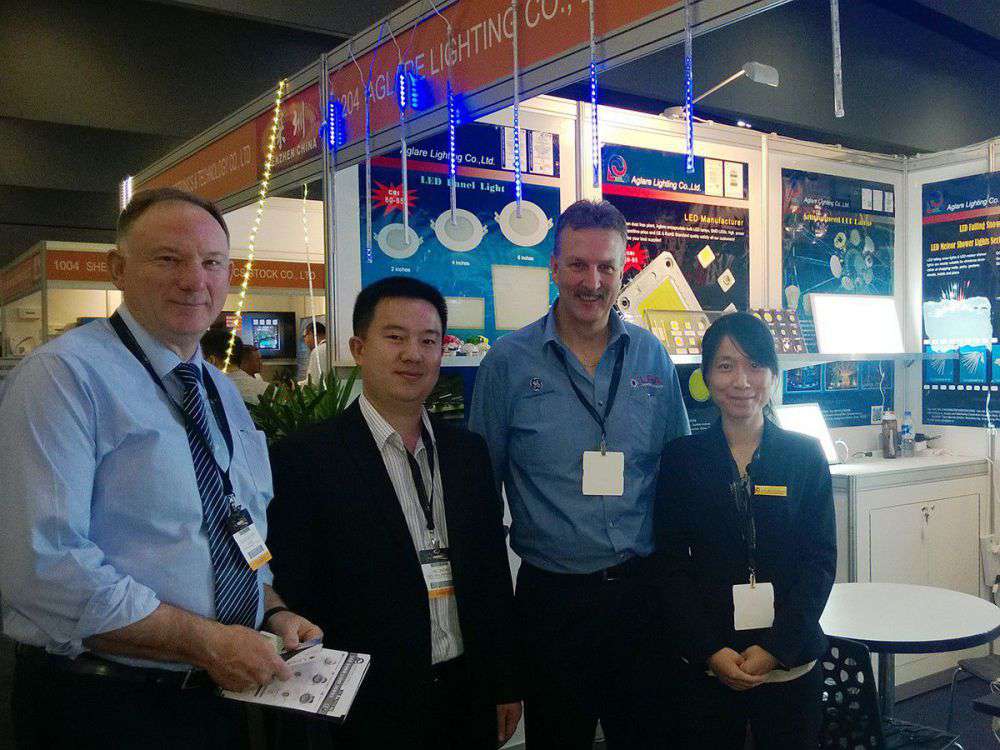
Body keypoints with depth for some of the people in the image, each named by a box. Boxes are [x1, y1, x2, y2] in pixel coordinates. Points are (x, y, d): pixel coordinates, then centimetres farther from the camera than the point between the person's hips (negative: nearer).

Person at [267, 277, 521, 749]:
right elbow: (293, 598, -10)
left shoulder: (468, 451, 5)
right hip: (373, 710, -4)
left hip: (469, 697, 5)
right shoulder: (304, 459, -11)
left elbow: (493, 575, 9)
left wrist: (505, 685, 10)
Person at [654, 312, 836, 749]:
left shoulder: (805, 455, 1)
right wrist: (710, 649, -11)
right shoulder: (681, 459, -1)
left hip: (790, 661, 1)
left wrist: (776, 647, -11)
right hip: (706, 664, 0)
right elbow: (672, 565, -2)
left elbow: (820, 561, -2)